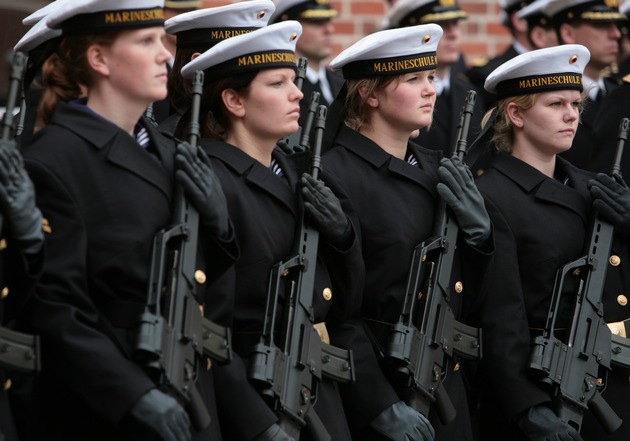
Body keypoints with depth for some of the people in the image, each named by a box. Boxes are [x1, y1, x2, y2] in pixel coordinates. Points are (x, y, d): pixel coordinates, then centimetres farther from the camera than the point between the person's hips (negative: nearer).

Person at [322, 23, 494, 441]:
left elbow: (473, 289, 13)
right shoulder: (336, 176, -13)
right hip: (375, 388, -7)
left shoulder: (438, 170, 9)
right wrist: (380, 407, -19)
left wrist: (478, 229, -5)